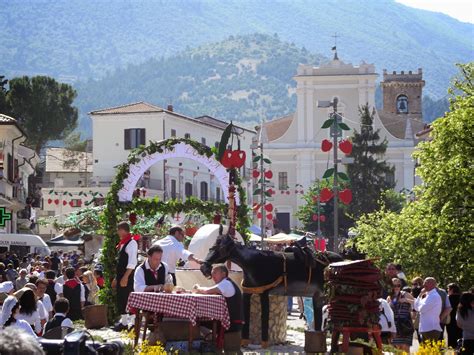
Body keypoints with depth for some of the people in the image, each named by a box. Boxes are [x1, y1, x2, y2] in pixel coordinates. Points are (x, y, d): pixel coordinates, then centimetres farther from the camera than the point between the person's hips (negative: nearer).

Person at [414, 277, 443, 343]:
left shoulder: (435, 296, -12)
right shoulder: (427, 295, 17)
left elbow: (422, 308, -18)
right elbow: (416, 307, 18)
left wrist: (421, 298, 1)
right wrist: (420, 296, 8)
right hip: (424, 329, 9)